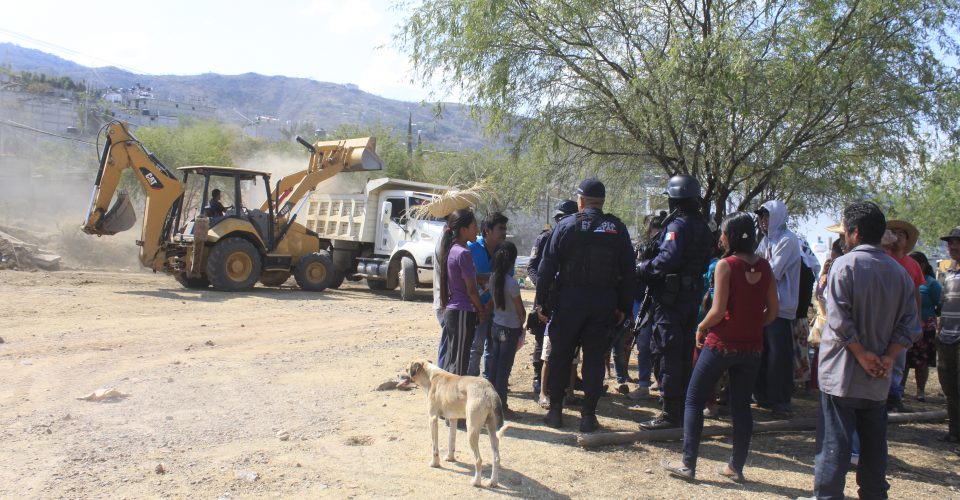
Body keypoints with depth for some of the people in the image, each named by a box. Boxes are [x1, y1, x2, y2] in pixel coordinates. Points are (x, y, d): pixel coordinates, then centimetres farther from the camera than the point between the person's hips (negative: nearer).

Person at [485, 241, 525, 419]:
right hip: (510, 329, -6)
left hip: (496, 326, 6)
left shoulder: (493, 278, -2)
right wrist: (522, 324, 7)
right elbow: (520, 310, -13)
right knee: (504, 368, 1)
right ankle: (502, 407, 9)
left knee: (493, 365, 13)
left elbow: (493, 301, 4)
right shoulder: (511, 283, -20)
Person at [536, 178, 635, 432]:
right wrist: (624, 307, 9)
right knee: (594, 358, 9)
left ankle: (555, 411, 17)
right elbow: (628, 271, 3)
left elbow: (547, 267, -6)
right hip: (605, 302, 2)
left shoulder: (566, 226, -3)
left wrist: (542, 302, 0)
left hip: (570, 300, -2)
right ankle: (588, 415, 10)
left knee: (560, 355, 11)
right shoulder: (618, 229, 3)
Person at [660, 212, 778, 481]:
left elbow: (718, 311, -17)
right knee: (741, 406, 13)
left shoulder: (726, 265, -13)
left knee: (694, 400, 6)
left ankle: (688, 464, 8)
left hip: (722, 344, -5)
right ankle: (736, 467, 20)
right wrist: (752, 326, 15)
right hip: (751, 346, 5)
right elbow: (773, 311, 5)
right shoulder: (764, 267, 3)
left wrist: (701, 328, 0)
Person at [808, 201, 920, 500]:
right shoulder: (899, 272, 6)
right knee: (874, 444, 15)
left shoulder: (845, 265, -12)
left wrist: (861, 354, -10)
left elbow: (839, 319, -19)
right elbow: (909, 325, 1)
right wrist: (888, 358, -3)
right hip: (878, 378, 5)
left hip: (842, 374, -5)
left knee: (834, 442, 1)